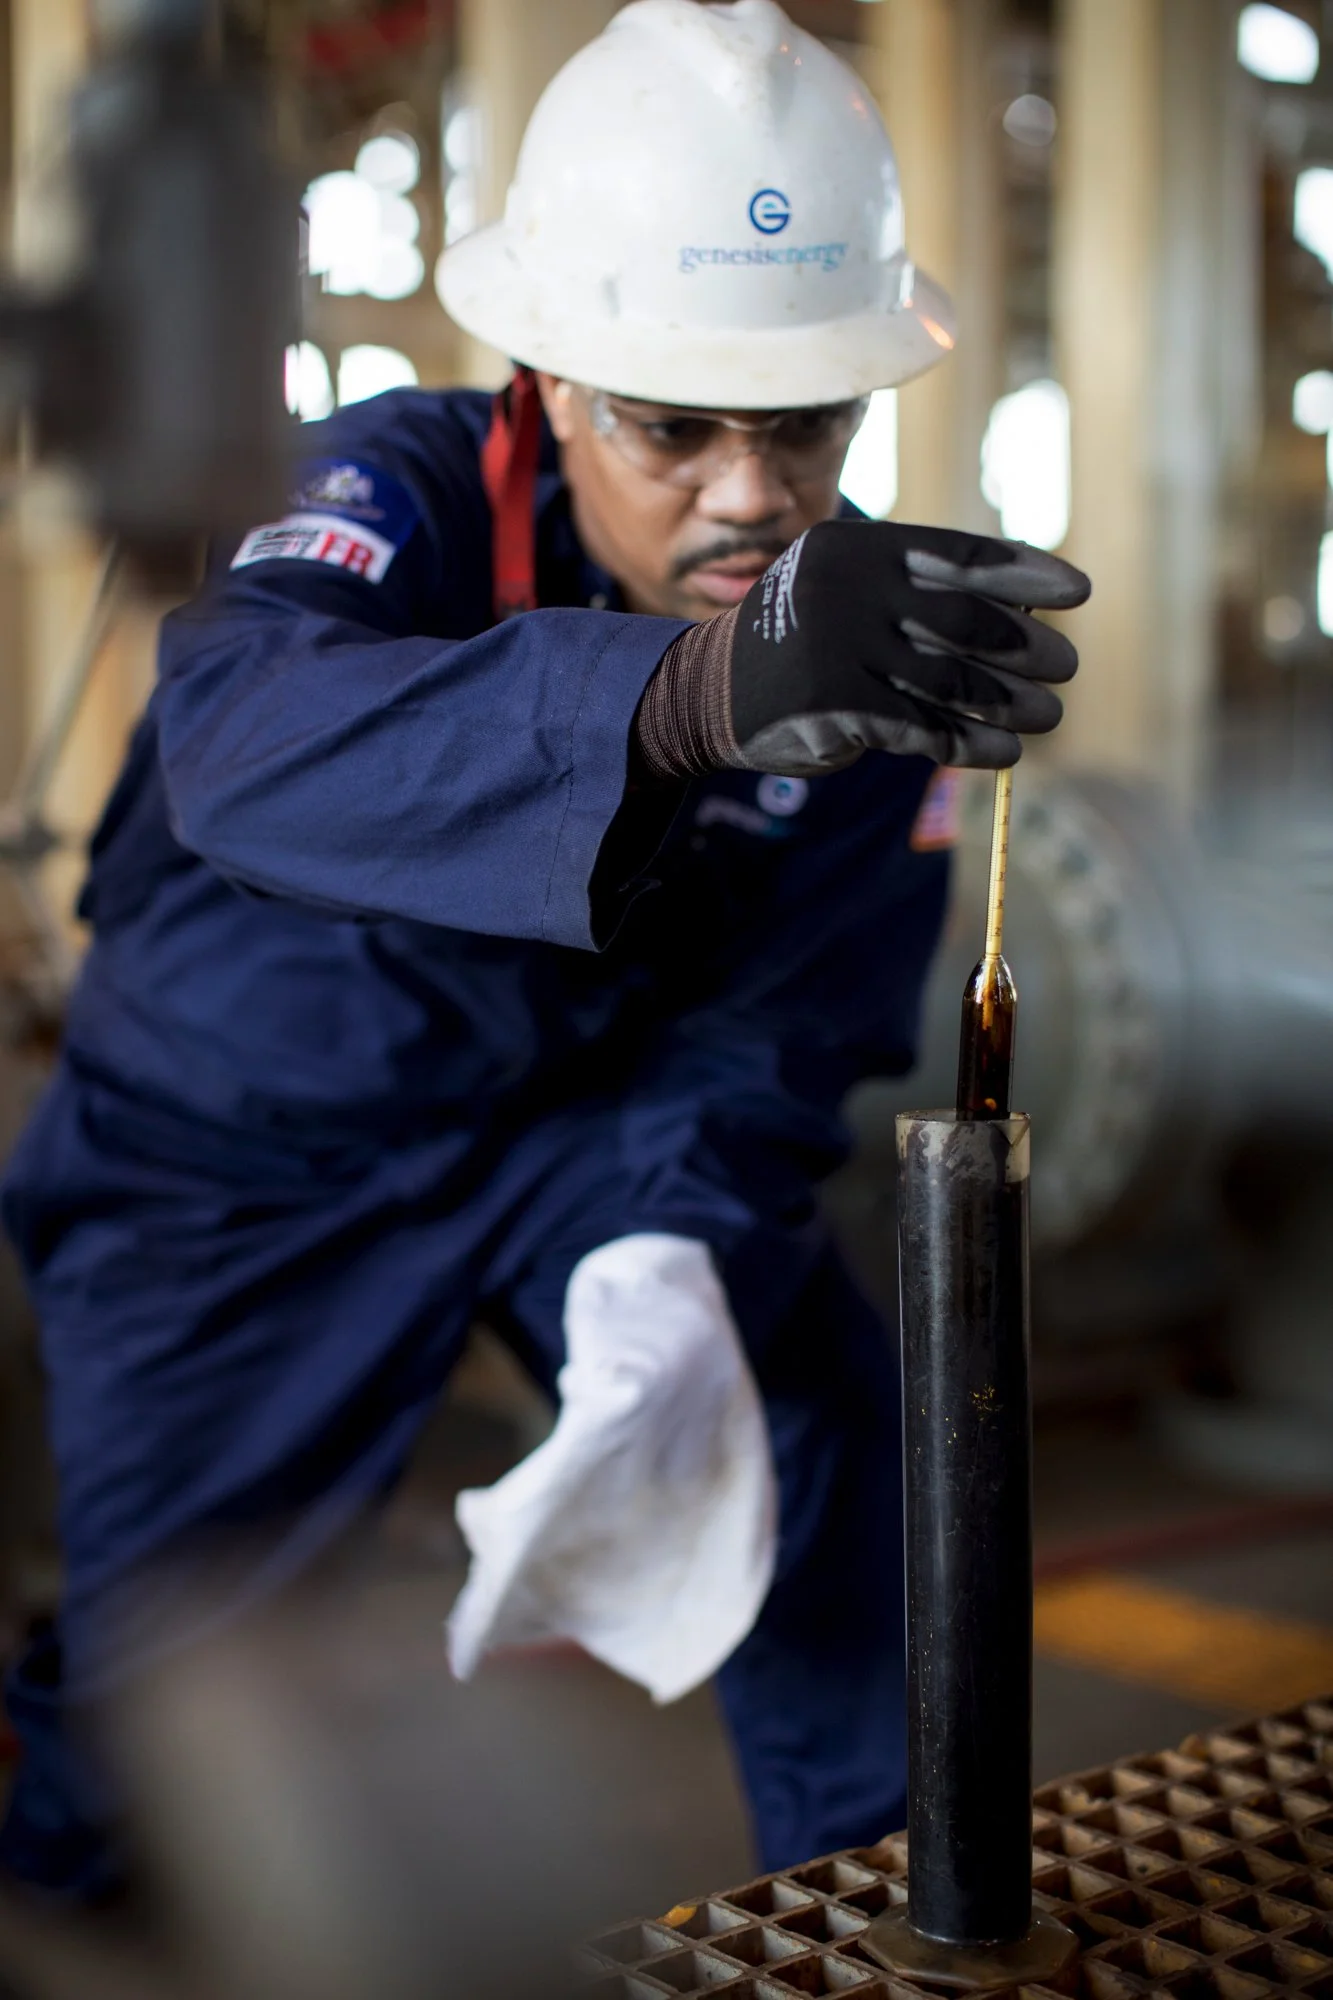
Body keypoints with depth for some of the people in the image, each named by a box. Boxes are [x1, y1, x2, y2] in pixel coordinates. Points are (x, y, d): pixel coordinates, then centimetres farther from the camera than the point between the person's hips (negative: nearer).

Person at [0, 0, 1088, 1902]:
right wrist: (690, 693, -68)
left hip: (580, 1115, 3)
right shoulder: (409, 485, -27)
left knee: (839, 1442, -15)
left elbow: (773, 1029, -13)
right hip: (236, 1154, -2)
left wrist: (669, 1263, -34)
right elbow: (247, 739, -51)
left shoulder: (877, 631, -15)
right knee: (155, 1678, 0)